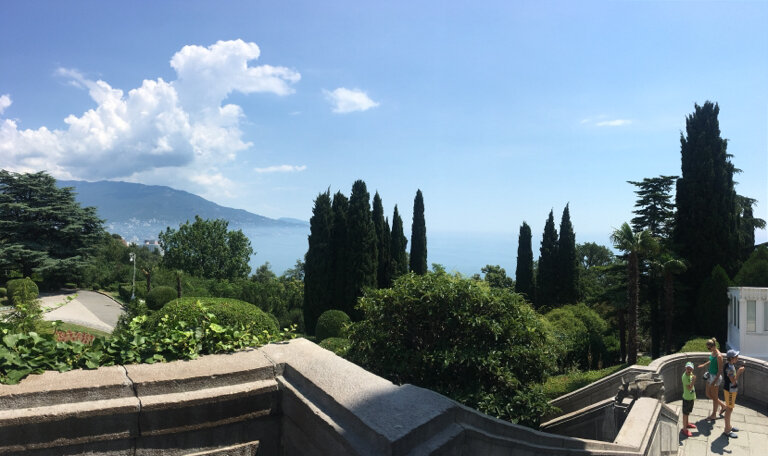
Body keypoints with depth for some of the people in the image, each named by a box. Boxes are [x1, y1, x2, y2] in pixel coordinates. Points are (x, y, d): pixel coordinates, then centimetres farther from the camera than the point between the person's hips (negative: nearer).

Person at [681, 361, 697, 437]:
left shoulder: (690, 374, 0)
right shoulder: (685, 376, -26)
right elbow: (689, 388, -29)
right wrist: (693, 380, -37)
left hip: (691, 397, 8)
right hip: (687, 398, -8)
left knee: (688, 412, 25)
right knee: (685, 413, 2)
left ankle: (687, 424, 43)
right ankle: (684, 429, 11)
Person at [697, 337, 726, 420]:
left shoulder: (719, 356, -25)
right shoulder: (712, 353, 1)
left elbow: (720, 370, -22)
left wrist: (714, 381, -21)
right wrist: (704, 365, 19)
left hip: (716, 377, -9)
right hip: (710, 375, 9)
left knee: (715, 397, 8)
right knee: (708, 394, 19)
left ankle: (714, 414, 24)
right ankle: (723, 405, 37)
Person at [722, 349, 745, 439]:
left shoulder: (732, 365, 6)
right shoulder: (729, 367, -24)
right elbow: (733, 380, -27)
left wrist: (739, 372, 4)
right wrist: (739, 371, -22)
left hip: (732, 390, 10)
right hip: (729, 390, -10)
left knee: (730, 408, 20)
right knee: (729, 409, -1)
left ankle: (729, 426, 35)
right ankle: (727, 431, 8)